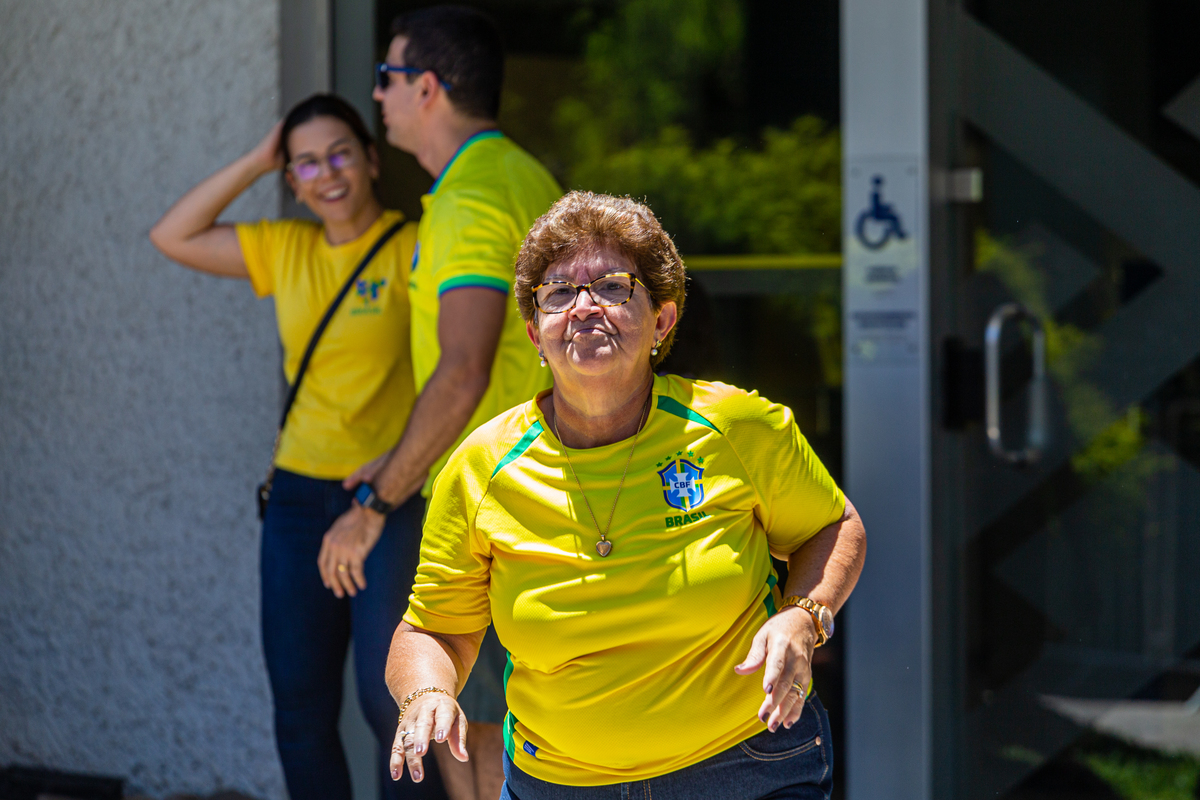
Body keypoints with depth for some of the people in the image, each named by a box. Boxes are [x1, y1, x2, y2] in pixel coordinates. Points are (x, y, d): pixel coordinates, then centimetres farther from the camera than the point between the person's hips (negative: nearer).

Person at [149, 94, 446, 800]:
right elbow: (173, 237, 12)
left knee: (388, 700, -11)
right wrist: (255, 163, 5)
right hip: (301, 497, 6)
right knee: (300, 712, 8)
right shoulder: (287, 251, 10)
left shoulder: (414, 250, -7)